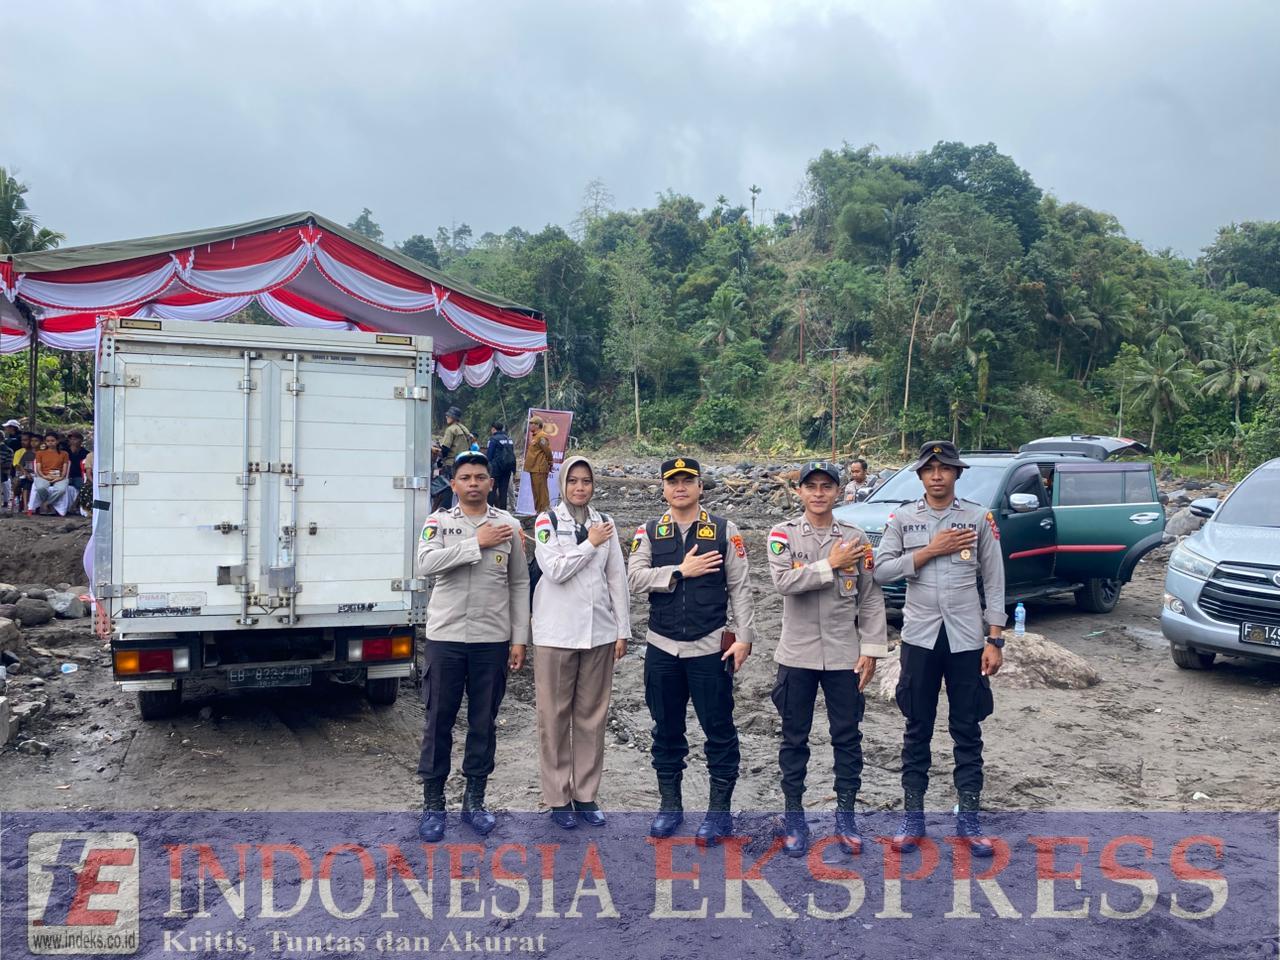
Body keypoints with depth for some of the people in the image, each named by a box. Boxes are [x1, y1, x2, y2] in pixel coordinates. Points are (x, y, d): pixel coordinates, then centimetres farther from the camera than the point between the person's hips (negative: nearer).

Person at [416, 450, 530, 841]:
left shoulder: (509, 525, 4)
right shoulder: (439, 522, 2)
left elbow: (520, 584, 6)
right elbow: (425, 563, -17)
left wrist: (519, 639, 2)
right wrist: (477, 543, -19)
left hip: (493, 640, 1)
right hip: (445, 637, -1)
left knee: (483, 723, 10)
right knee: (438, 721, 6)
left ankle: (474, 801, 24)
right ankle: (433, 804, 20)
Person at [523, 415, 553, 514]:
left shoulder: (542, 436, -13)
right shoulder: (535, 436, 18)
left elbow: (548, 451, -15)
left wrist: (549, 464, -7)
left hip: (539, 469, -10)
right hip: (534, 468, 10)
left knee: (541, 491, -9)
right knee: (536, 490, 13)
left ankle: (544, 510, -7)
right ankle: (538, 510, 20)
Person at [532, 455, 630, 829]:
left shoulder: (604, 524, 9)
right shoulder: (547, 521, -1)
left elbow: (617, 578, 9)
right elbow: (555, 570, -14)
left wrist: (623, 630, 6)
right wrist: (590, 544, -9)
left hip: (599, 632, 3)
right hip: (556, 633, -3)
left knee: (592, 715, 8)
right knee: (555, 716, 3)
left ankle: (586, 794, 18)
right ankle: (558, 797, 14)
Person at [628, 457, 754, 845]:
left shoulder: (724, 530, 1)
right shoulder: (649, 532, 6)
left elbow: (740, 588, -1)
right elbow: (635, 578, -7)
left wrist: (744, 637, -8)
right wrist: (681, 570, -15)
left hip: (710, 647, -2)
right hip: (662, 648, 2)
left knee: (719, 729, 4)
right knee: (666, 730, 13)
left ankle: (720, 809, 17)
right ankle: (670, 805, 28)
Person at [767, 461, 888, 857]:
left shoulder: (856, 538, 1)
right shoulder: (783, 534, -3)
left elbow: (871, 598, 2)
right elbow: (784, 581, -19)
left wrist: (871, 650, -2)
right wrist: (831, 565, -17)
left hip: (845, 655, 1)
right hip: (797, 655, -1)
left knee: (848, 737, 9)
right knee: (794, 738, 9)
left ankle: (846, 816, 24)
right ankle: (794, 819, 21)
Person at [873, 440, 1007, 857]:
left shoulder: (978, 518, 1)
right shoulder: (903, 518, 2)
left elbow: (994, 582, 2)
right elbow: (881, 570, -6)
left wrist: (995, 640, -3)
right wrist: (932, 550, -13)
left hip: (966, 639, 0)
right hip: (920, 638, 0)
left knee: (967, 731, 8)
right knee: (918, 730, 10)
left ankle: (969, 819, 20)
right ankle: (912, 817, 20)